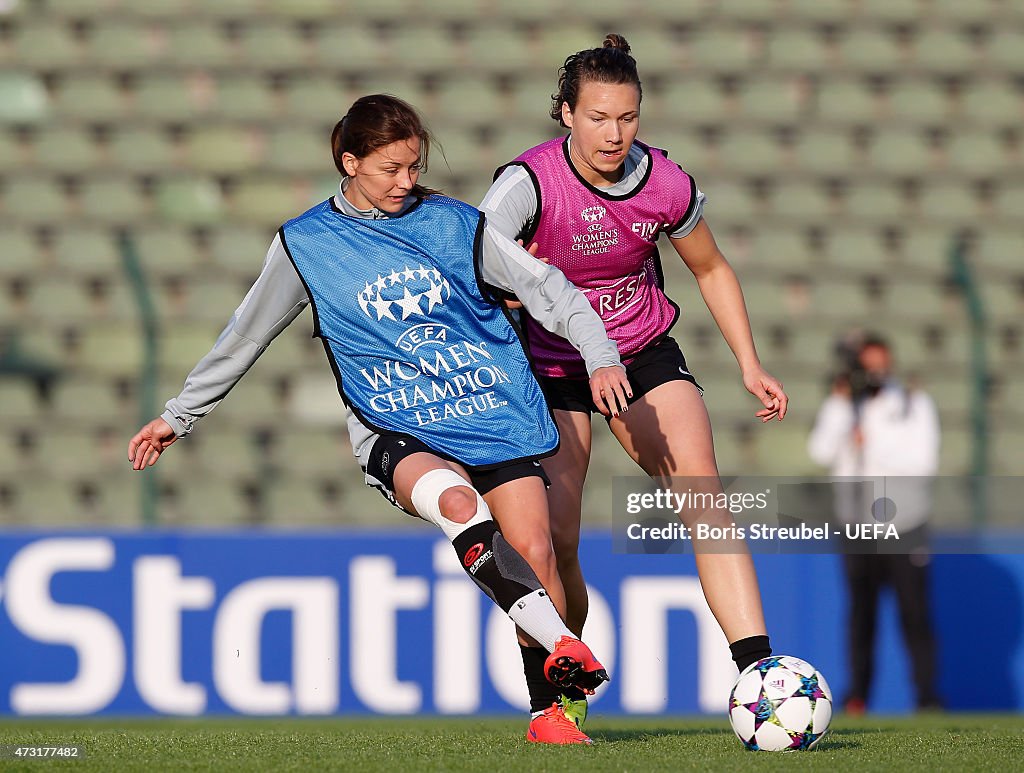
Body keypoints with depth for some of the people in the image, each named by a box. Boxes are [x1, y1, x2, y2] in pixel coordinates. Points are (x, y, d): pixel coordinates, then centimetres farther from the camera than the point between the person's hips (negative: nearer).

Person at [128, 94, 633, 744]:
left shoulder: (455, 224, 6)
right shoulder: (305, 245, 5)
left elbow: (547, 287, 9)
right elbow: (245, 337, 16)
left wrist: (600, 356, -3)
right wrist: (179, 416, 22)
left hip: (498, 416, 2)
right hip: (398, 434, -2)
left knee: (534, 553, -13)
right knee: (456, 500, -34)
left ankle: (553, 705, 3)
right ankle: (564, 644, -41)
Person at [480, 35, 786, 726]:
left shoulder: (665, 183, -12)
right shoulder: (530, 182, -23)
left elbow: (711, 269, 7)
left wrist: (751, 365, 4)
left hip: (645, 353, 2)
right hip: (550, 365, -2)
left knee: (704, 492, -19)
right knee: (555, 541, -10)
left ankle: (756, 670, -26)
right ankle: (565, 695, 13)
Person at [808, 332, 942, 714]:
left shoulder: (915, 405, 5)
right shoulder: (842, 404, 10)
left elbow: (923, 462, -6)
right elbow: (821, 452, -5)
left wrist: (873, 447, -10)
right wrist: (840, 403, -8)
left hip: (904, 526, -2)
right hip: (857, 525, 2)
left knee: (914, 612, -7)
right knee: (860, 611, 2)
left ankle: (927, 694, -8)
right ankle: (857, 693, 7)